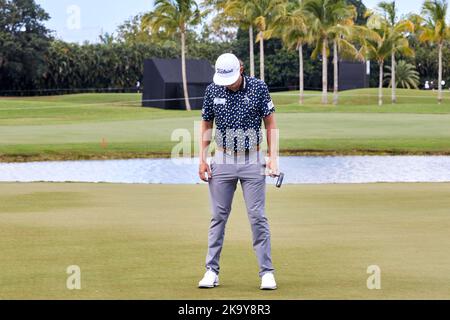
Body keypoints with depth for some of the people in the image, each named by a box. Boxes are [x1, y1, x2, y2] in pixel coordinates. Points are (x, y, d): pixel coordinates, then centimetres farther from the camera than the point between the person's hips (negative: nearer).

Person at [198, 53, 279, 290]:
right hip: (222, 161, 2)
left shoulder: (258, 88, -5)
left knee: (257, 217, -3)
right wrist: (202, 159, 2)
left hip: (252, 161, -2)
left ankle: (267, 272, 0)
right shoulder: (212, 91, 1)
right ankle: (212, 270, 9)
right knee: (219, 216, 4)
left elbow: (270, 123, -1)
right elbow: (206, 126, 10)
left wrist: (273, 157, -9)